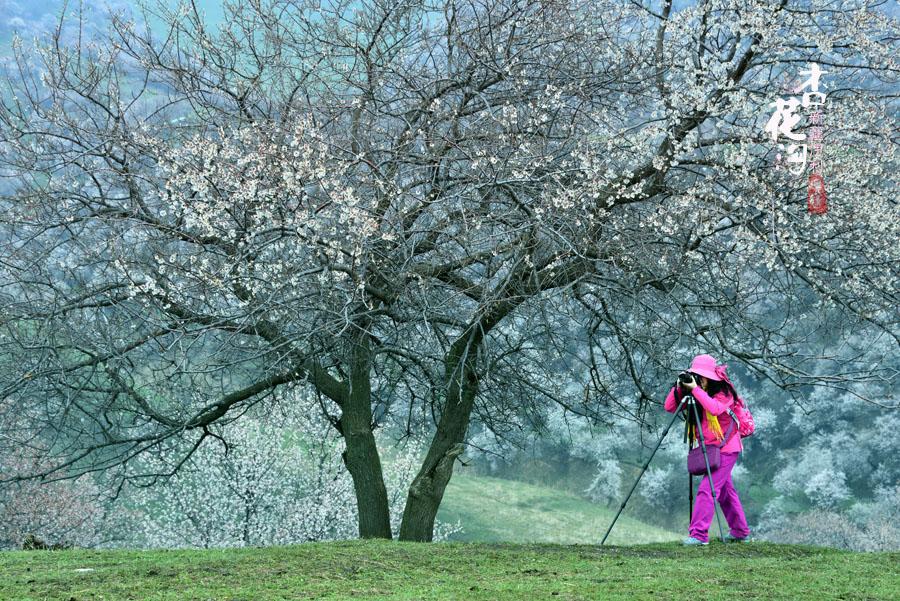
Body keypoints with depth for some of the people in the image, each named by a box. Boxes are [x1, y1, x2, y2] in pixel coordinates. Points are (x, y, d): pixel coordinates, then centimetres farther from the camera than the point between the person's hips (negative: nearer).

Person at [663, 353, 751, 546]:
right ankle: (740, 531, 28)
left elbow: (715, 408, -36)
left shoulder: (723, 392, -15)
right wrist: (679, 389, -18)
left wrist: (696, 390, -34)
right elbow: (669, 407, -4)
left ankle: (699, 534, -20)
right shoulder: (693, 394, 2)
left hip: (726, 448, -8)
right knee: (725, 490, 16)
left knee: (707, 489, -16)